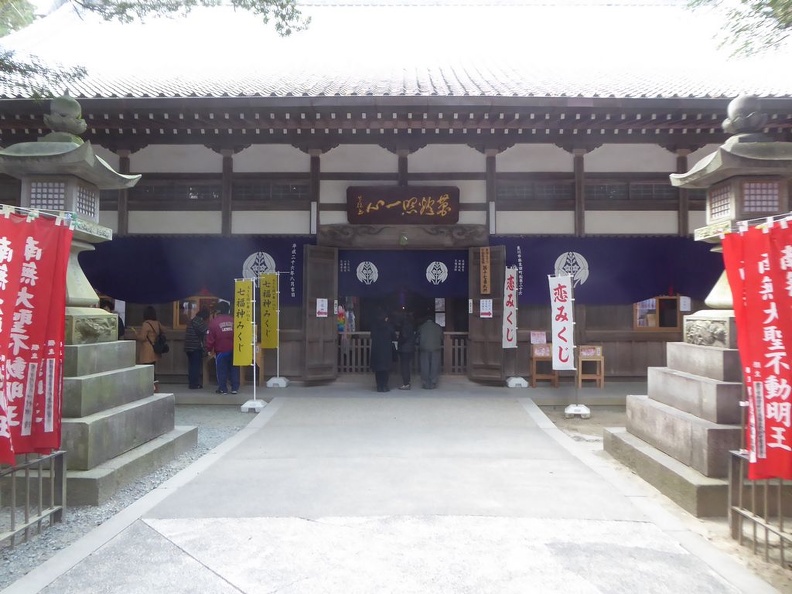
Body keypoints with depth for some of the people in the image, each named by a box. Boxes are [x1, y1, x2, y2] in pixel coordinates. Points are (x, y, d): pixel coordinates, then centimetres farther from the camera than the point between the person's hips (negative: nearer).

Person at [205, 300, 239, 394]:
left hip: (221, 350, -3)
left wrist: (209, 349, 6)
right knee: (234, 369, 10)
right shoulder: (233, 320, 2)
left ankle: (223, 388, 9)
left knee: (222, 370, 6)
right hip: (233, 349, 3)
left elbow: (210, 337, -6)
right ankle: (235, 388, 11)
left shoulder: (214, 322, -7)